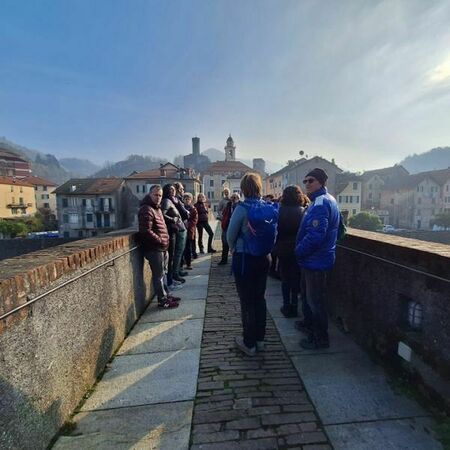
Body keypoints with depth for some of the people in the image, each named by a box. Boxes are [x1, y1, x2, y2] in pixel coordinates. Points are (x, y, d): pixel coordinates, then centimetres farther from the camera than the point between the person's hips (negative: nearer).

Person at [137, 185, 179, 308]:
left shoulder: (157, 208, 15)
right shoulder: (146, 209, -17)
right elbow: (146, 231, -25)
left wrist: (165, 240, 13)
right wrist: (160, 240, -16)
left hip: (162, 247, 10)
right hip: (154, 248, -10)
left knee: (161, 273, 20)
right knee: (158, 275, 1)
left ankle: (165, 295, 33)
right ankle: (162, 301, 13)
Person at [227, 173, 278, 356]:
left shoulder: (242, 208, -18)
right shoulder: (270, 208, -4)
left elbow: (230, 235, -11)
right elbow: (274, 234, 1)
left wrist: (233, 248, 8)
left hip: (244, 259, -5)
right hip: (264, 258, 5)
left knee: (247, 301, 8)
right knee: (260, 298, 18)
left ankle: (249, 343, 22)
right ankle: (259, 338, 32)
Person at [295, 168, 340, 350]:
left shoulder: (320, 203, -22)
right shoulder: (325, 200, 14)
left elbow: (315, 235, -32)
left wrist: (298, 251, -17)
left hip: (316, 260, -11)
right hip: (314, 258, 11)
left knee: (315, 299, 3)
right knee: (307, 293, 24)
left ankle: (320, 338, 20)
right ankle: (309, 323, 42)